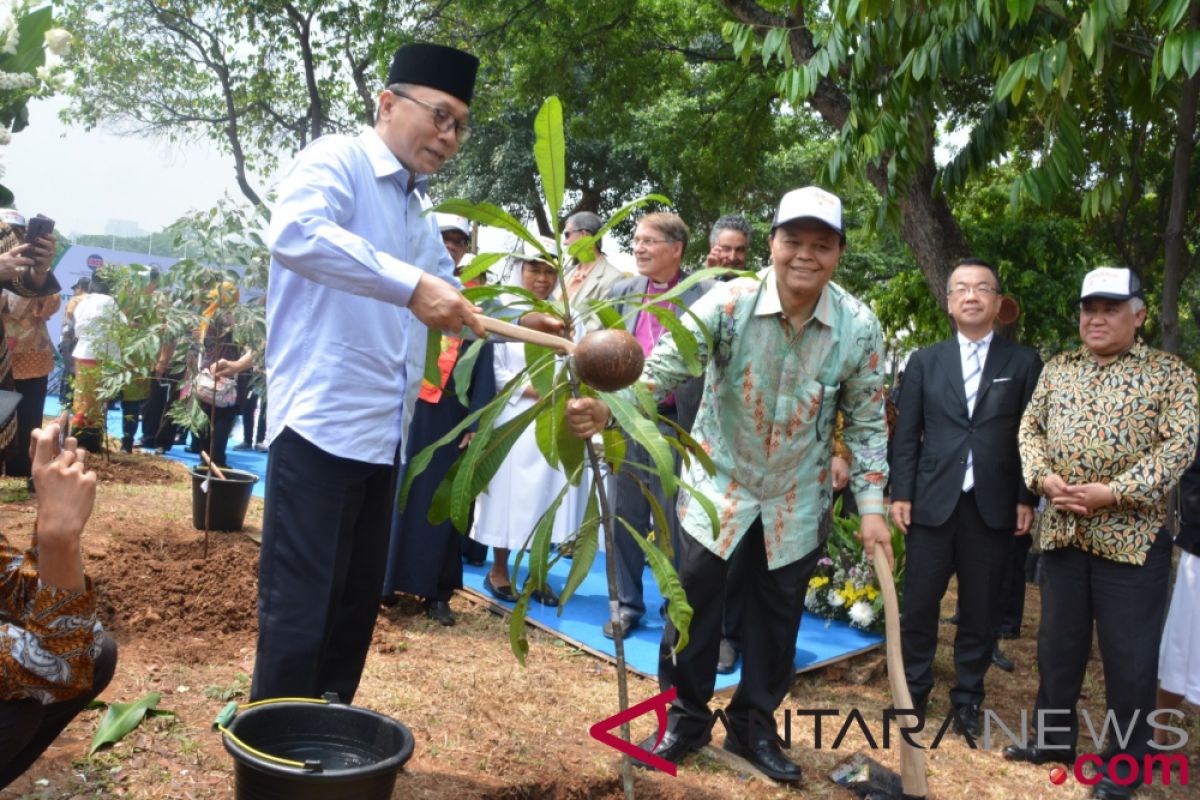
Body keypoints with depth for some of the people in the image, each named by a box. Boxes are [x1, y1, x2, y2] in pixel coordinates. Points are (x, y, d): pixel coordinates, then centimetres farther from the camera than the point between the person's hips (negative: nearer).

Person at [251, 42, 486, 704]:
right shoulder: (336, 161, -6)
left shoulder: (416, 213, 19)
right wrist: (411, 285, -33)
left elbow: (451, 303, 26)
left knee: (358, 603, 15)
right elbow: (293, 233, -28)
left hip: (379, 432, 9)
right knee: (299, 611, -4)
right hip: (319, 421, -9)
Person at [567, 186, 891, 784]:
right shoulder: (730, 302, -19)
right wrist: (606, 408, -47)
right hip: (719, 478, -1)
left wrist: (871, 506, -8)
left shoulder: (859, 328, -13)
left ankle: (754, 725, 31)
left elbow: (866, 423, -4)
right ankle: (685, 718, 22)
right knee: (694, 597, 1)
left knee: (778, 612, 11)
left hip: (797, 495, 2)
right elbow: (666, 363, -29)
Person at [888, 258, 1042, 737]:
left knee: (980, 611, 9)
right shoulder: (925, 361, 8)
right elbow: (906, 434, 5)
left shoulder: (1024, 362, 6)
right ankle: (913, 691, 23)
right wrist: (901, 493, -1)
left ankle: (967, 701, 23)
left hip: (993, 507, 0)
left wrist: (1027, 498, -3)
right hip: (932, 503, 1)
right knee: (919, 605, 6)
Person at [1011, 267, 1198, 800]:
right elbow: (1030, 428, 10)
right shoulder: (1057, 369, 10)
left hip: (1131, 535, -4)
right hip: (1062, 531, 4)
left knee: (1129, 653, 4)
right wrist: (1043, 478, -10)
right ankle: (1054, 737, 31)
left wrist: (1113, 493, -20)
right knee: (1058, 640, 15)